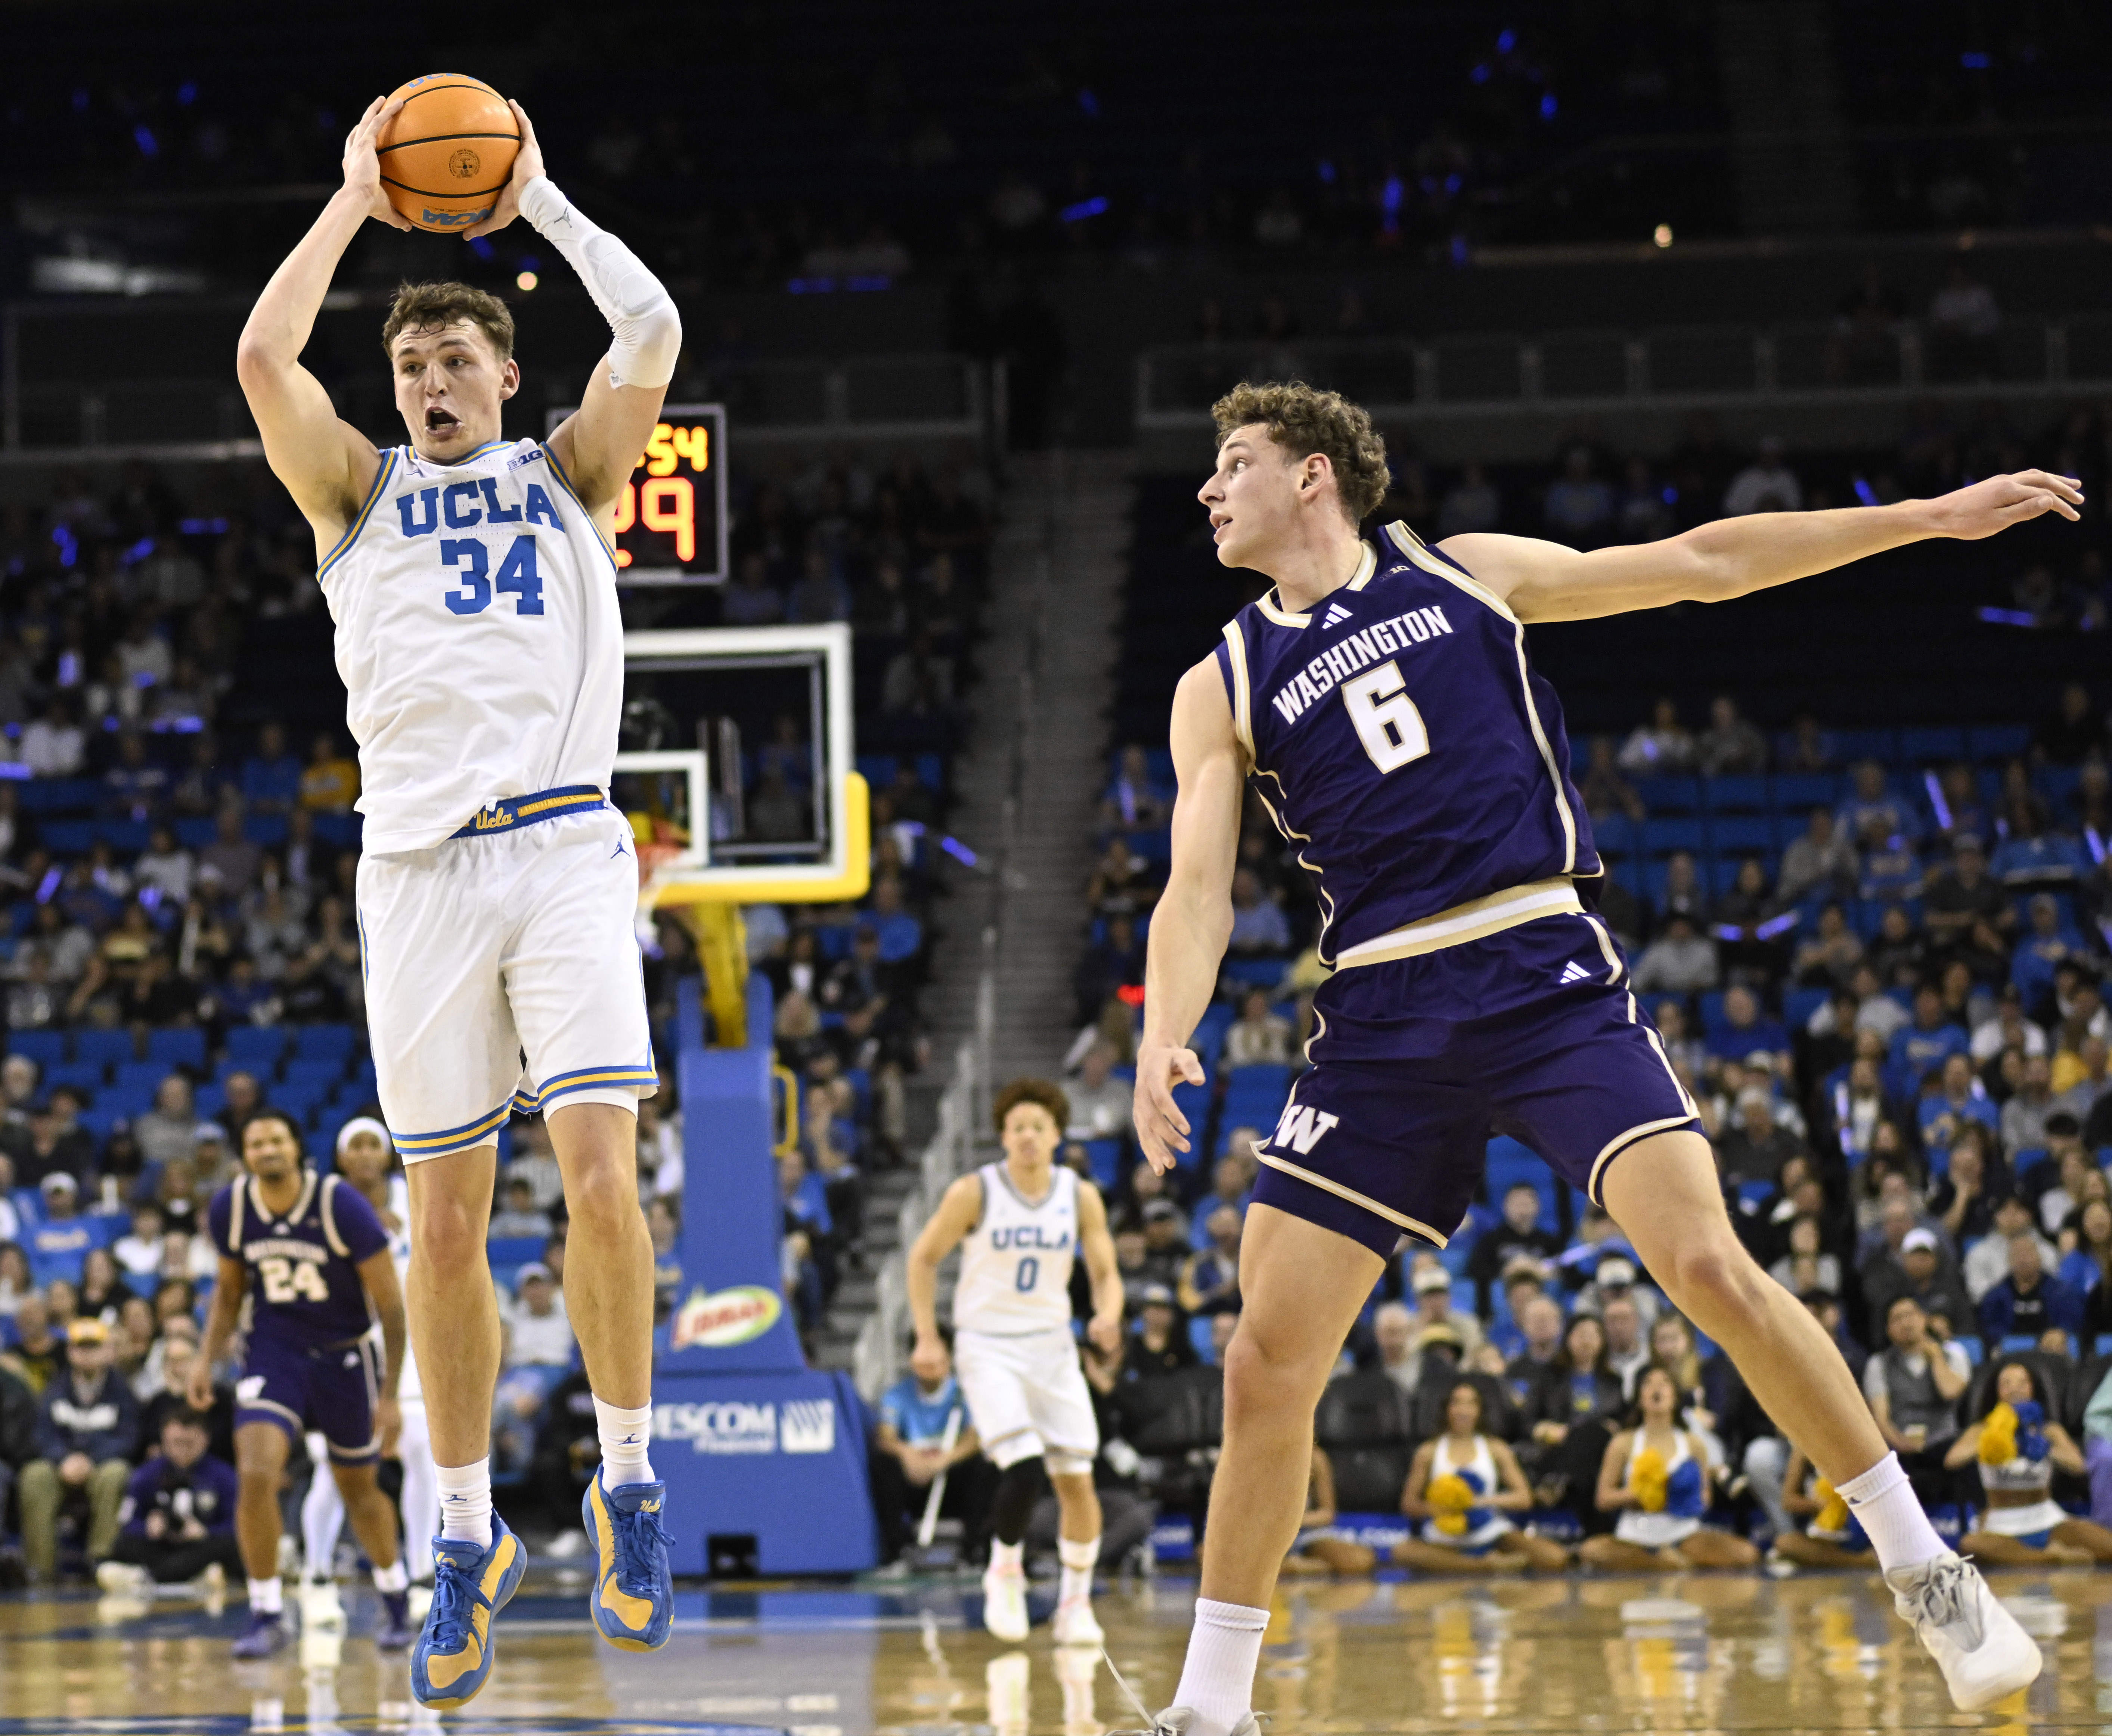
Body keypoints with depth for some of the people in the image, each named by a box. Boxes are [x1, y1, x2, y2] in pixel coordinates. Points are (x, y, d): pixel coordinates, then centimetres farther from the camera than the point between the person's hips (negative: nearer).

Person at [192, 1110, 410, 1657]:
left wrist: (390, 1396, -14)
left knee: (358, 1489, 13)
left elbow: (390, 1301, -14)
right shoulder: (230, 1208, -10)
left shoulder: (340, 1205, -21)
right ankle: (267, 1616, -8)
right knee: (256, 1475, -20)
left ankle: (396, 1599, 38)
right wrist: (207, 1358, -3)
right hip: (273, 1351, 2)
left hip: (344, 1355, -2)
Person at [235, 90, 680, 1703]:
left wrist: (536, 198, 6)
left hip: (565, 846, -1)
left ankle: (632, 1478, 0)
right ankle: (470, 1536, 11)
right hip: (419, 861, 1)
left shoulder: (568, 475, 15)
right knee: (446, 1221, 2)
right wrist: (358, 199, 5)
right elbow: (263, 356, -2)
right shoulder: (361, 489, 15)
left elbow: (655, 334, -1)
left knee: (602, 1177, -15)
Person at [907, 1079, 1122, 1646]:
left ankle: (1075, 1602, 15)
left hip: (1052, 1346, 4)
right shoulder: (974, 1193, -10)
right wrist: (928, 1338, -4)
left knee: (1076, 1479, -1)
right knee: (1024, 1466, -21)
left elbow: (1106, 1273, 5)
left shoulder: (1080, 1197, -1)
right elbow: (924, 1258, 1)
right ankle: (1005, 1570, 5)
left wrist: (1108, 1317, -17)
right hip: (987, 1346, -4)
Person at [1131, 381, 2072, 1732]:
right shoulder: (1222, 688, 11)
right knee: (1270, 1358, -3)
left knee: (1709, 1265, -18)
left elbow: (1703, 564, 14)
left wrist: (1937, 517, 12)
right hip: (1384, 1018, 2)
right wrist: (1164, 1042, -20)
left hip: (1546, 977, -2)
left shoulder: (1467, 576, 10)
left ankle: (1930, 1576, -5)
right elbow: (1197, 890, 1)